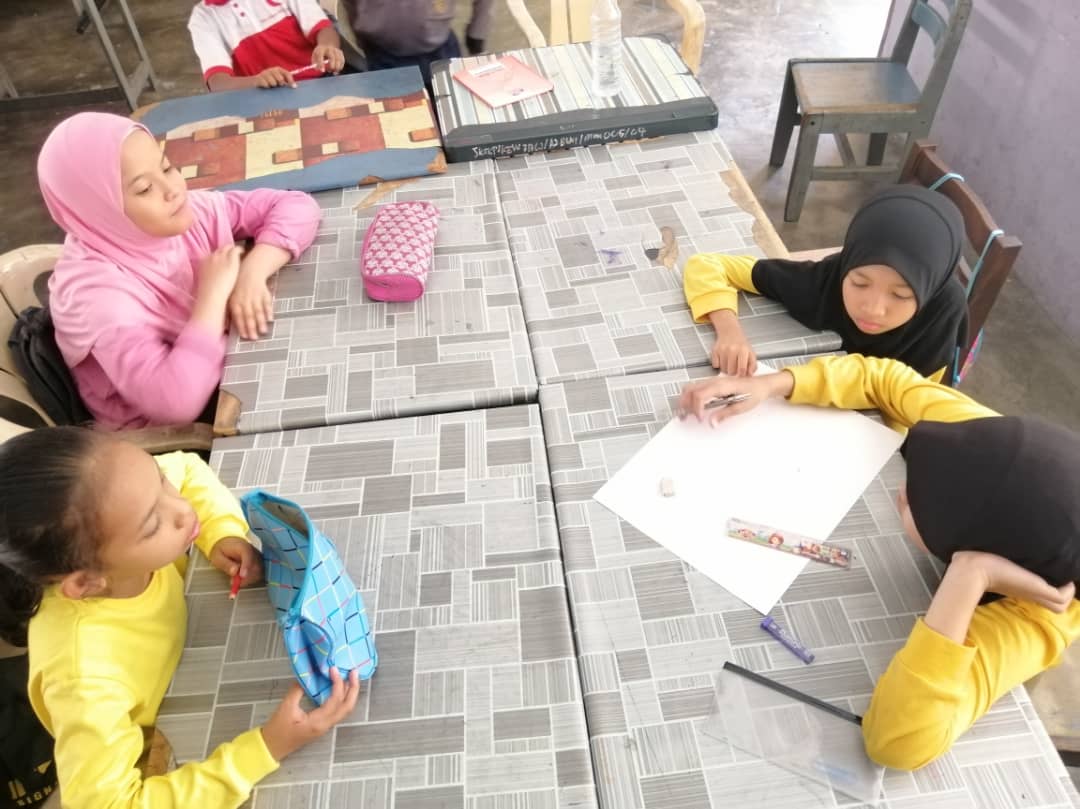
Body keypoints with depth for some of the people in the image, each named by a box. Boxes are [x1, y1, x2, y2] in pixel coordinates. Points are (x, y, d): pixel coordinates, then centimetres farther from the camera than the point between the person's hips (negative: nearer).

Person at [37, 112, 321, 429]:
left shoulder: (184, 212, -10)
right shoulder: (94, 292, -28)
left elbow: (295, 205, -8)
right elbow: (176, 401, -40)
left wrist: (252, 272, -26)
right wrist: (215, 291, -31)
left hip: (231, 373, 7)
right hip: (169, 435, -7)